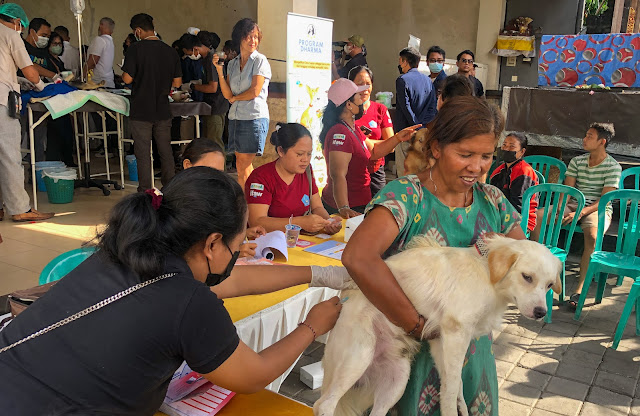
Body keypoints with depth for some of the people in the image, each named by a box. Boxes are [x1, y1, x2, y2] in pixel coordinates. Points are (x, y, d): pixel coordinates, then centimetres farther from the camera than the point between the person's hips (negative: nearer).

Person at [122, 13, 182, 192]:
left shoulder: (136, 49, -10)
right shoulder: (170, 51, 2)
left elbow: (127, 78, -12)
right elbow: (177, 82, 5)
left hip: (141, 112, -4)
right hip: (163, 110, 4)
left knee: (143, 154, 3)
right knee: (166, 152, 13)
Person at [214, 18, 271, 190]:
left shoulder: (260, 61, -3)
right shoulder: (232, 63, 14)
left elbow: (254, 92, -10)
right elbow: (227, 94, 4)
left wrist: (234, 98, 5)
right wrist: (219, 70, -4)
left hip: (254, 117, -6)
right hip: (235, 117, 6)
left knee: (242, 167, -5)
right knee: (244, 167, 8)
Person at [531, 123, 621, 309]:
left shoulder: (613, 167, -5)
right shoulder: (576, 161, 10)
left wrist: (581, 213, -26)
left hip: (598, 209, -5)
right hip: (573, 205, 5)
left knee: (592, 236, -37)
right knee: (537, 215, -18)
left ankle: (580, 290, -35)